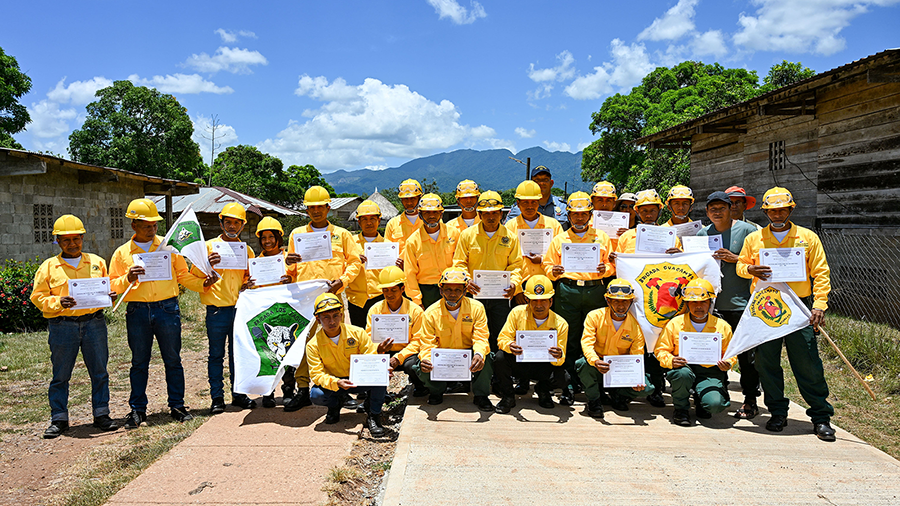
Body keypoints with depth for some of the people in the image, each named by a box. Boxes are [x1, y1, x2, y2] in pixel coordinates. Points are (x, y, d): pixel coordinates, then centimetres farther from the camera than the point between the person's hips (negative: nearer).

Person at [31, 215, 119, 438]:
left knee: (99, 372, 5)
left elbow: (109, 287, 18)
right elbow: (38, 297, 3)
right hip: (62, 326, -1)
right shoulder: (48, 267, 6)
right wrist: (58, 302, -16)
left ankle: (101, 415, 16)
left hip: (94, 322, 2)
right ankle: (59, 419, 17)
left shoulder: (97, 262, 13)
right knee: (60, 375, 5)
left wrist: (111, 295, -5)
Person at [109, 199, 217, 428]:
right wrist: (128, 279, -15)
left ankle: (177, 405, 14)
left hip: (167, 308, 0)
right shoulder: (122, 253, 8)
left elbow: (183, 275, 10)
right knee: (139, 362, 8)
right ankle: (137, 409, 18)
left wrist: (203, 283, -6)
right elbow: (112, 285, 4)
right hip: (137, 312, 0)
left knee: (173, 360, 4)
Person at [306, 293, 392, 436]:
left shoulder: (357, 333, -11)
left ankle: (374, 416, -10)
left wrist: (378, 354, -38)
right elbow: (316, 374, -17)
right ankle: (334, 404, 7)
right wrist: (336, 383, -37)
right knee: (316, 395, -32)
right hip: (333, 383, 1)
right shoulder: (313, 345, -12)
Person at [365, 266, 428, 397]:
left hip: (407, 352, -2)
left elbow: (417, 341, -8)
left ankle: (420, 386, 2)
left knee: (411, 364, -36)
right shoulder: (375, 310, 3)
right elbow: (369, 337, 0)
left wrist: (399, 357, -23)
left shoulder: (416, 311, -5)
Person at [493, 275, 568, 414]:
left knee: (562, 378, -29)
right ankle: (507, 396, -3)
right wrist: (509, 345, -35)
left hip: (543, 366, 0)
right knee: (500, 357, -31)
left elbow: (560, 360, -10)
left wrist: (559, 357, -37)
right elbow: (502, 338, -10)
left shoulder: (560, 324, -10)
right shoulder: (517, 313, -11)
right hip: (518, 362, 0)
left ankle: (542, 390, 12)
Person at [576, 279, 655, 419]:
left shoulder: (636, 327, -4)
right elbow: (587, 343, -21)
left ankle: (618, 396, 12)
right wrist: (595, 361, -43)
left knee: (647, 388, -22)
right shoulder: (595, 316, -10)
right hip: (596, 369, -2)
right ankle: (594, 400, -7)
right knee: (583, 364, -36)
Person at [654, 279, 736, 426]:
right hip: (684, 367, 0)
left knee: (715, 404, -28)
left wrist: (728, 364, -11)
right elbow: (661, 350, 4)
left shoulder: (722, 327, 5)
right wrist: (671, 361, -19)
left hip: (710, 372, 1)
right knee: (683, 373, -38)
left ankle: (700, 401, 15)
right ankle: (681, 409, -7)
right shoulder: (674, 324, 1)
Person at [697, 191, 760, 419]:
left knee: (746, 354, 0)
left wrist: (734, 258, -15)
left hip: (741, 303, -4)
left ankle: (750, 401, 10)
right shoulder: (702, 234, 12)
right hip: (711, 302, 4)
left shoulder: (747, 230, -1)